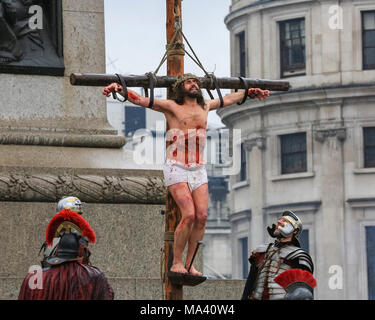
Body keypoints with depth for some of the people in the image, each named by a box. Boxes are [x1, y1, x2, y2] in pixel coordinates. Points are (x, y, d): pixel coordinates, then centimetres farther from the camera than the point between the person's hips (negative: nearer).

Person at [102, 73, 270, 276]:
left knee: (202, 216, -7)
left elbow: (227, 100, 34)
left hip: (199, 170, 5)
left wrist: (249, 93, 43)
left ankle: (189, 264, 3)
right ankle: (176, 263, -6)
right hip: (177, 169, -5)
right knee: (189, 215, -18)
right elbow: (139, 100, -10)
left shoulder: (205, 107, 15)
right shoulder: (171, 107, 0)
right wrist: (119, 89, -26)